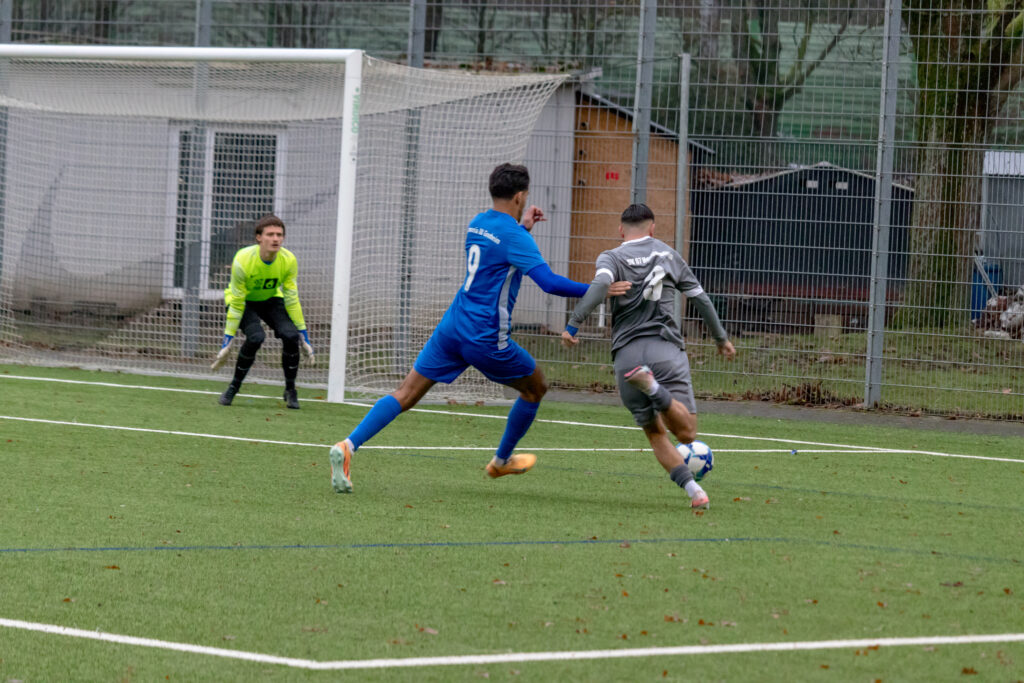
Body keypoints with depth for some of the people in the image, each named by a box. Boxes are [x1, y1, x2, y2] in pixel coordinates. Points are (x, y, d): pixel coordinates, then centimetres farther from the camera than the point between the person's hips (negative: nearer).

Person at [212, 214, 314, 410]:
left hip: (271, 299, 3)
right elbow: (236, 304, -23)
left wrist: (304, 338, -11)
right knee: (256, 337, -31)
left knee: (291, 336, -23)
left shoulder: (289, 261, -23)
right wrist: (227, 342, -21)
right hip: (244, 300, -3)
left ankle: (290, 390, -1)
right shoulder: (243, 260, -31)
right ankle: (233, 387, -10)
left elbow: (292, 300, -13)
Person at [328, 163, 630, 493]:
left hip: (451, 328, 7)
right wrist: (598, 290, -19)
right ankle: (502, 460, 31)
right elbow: (550, 283, -22)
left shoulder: (477, 224, 12)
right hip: (486, 338, -7)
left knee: (405, 395, 1)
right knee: (536, 387, 18)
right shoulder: (514, 236, -12)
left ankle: (348, 446, -18)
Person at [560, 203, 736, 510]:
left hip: (626, 354, 0)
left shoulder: (612, 258, 8)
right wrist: (721, 338, 31)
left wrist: (573, 323, -18)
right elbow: (700, 298, 19)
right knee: (686, 433, -12)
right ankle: (655, 389, -39)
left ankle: (692, 488, -6)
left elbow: (600, 285, -14)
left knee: (655, 433, 13)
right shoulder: (668, 254, 16)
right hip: (666, 349, 0)